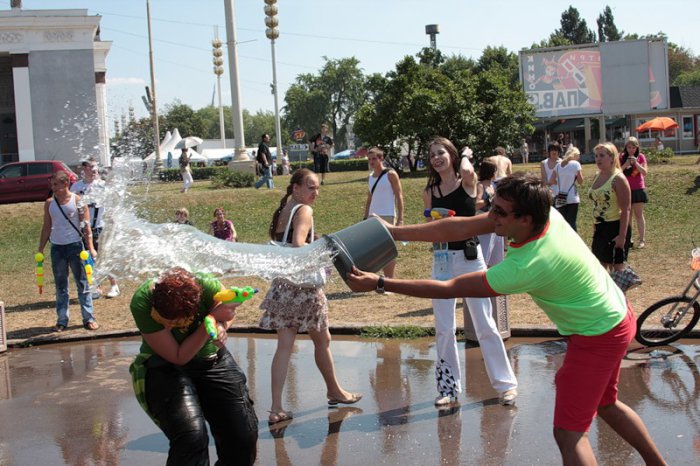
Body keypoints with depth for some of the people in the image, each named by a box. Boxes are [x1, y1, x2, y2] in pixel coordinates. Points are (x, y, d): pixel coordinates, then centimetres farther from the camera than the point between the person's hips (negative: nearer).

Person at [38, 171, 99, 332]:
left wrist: (90, 248, -13)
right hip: (57, 248, 3)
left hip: (75, 245, -3)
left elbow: (86, 225, -6)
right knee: (60, 286, 8)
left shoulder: (77, 201, -5)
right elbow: (46, 227, 10)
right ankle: (62, 320, 12)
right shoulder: (49, 203, 5)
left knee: (83, 283, 2)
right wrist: (40, 249, 6)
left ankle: (89, 318, 7)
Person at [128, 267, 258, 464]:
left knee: (244, 436, -3)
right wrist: (212, 319, -30)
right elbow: (178, 357, -23)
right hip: (164, 366, -2)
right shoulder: (142, 302, -30)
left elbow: (229, 313, 1)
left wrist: (221, 326, -21)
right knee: (191, 438, -26)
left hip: (212, 360, 3)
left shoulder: (207, 286, -25)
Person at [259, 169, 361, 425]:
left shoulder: (282, 211, 13)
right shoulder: (303, 211, -12)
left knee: (284, 345, 5)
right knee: (322, 340, 13)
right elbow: (298, 246, -26)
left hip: (281, 284, 7)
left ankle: (276, 408, 0)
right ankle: (334, 391, 31)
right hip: (302, 284, -7)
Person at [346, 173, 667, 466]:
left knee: (570, 433, -6)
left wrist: (379, 283, -27)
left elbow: (448, 289, -30)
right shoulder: (541, 210, -15)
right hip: (615, 316, 9)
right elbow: (462, 228, -11)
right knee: (605, 404, 27)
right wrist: (395, 233, -14)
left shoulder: (526, 266, -36)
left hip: (598, 336, -9)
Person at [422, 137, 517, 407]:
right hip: (441, 259, 4)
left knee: (484, 325, 1)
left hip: (469, 257, -4)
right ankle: (449, 387, 16)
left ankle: (505, 383, 12)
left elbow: (467, 170, -27)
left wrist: (465, 157, -5)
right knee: (443, 329, 5)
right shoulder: (429, 192, 7)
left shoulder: (467, 182, -3)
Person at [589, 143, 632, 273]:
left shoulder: (618, 179, -15)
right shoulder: (597, 176, 8)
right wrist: (595, 227, 17)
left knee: (616, 267, -1)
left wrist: (622, 236, -22)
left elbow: (626, 209, -18)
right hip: (600, 229, 8)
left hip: (615, 228, -8)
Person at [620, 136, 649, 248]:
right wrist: (626, 164, -19)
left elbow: (645, 172, -9)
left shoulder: (640, 157, -2)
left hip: (638, 190, -2)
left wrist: (636, 163, -21)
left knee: (639, 215, 1)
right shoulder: (622, 157, 2)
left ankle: (642, 239, 2)